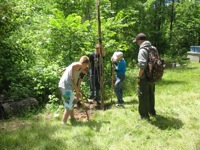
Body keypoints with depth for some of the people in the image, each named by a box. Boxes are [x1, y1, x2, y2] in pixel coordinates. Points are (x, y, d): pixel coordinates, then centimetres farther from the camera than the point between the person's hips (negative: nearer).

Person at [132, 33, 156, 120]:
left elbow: (142, 65, -26)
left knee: (143, 96, 3)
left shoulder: (142, 50, -17)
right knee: (151, 95, 21)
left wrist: (138, 76, -17)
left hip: (144, 77, -8)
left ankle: (144, 115, 9)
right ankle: (152, 111, 35)